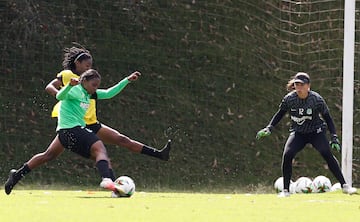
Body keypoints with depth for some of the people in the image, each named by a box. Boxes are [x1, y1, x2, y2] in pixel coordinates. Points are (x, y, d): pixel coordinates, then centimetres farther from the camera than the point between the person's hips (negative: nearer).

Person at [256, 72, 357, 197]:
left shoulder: (316, 99, -18)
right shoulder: (289, 99, -13)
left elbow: (327, 118, -8)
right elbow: (280, 114, 5)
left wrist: (334, 137, -15)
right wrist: (269, 128, -5)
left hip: (316, 132, -2)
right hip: (298, 133, 2)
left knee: (327, 154, -23)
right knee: (287, 155, -21)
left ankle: (344, 185, -17)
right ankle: (285, 190, -7)